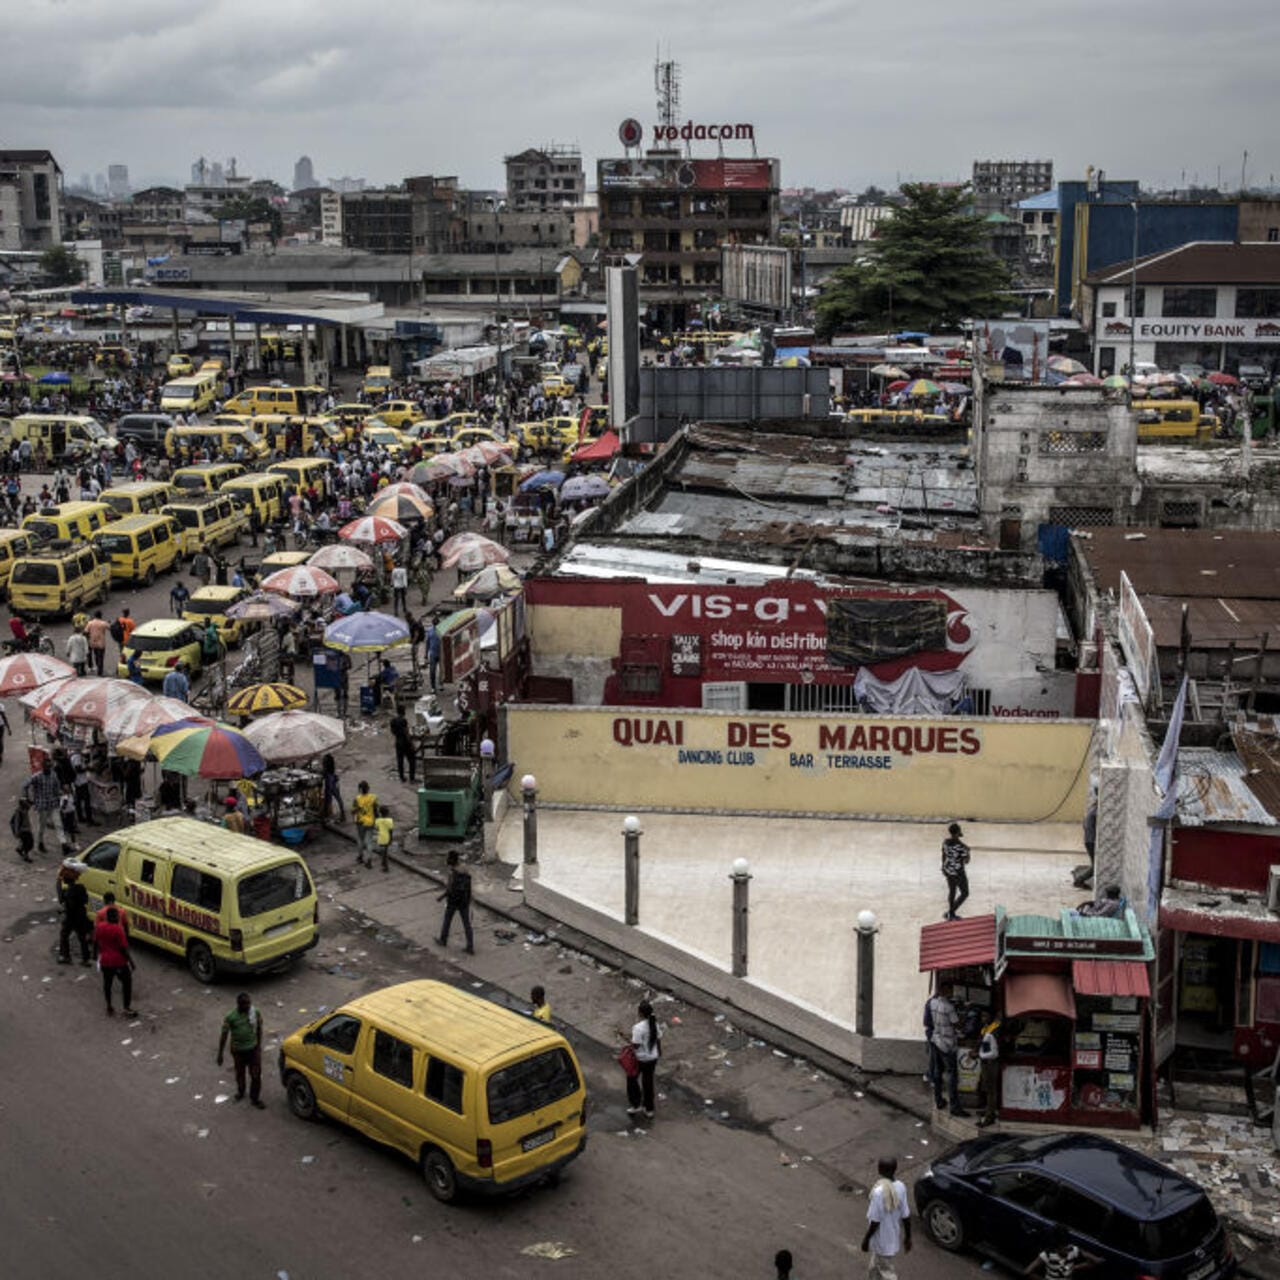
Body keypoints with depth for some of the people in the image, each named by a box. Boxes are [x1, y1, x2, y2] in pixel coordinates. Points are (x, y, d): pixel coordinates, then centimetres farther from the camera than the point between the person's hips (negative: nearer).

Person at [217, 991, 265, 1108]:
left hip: (253, 1049, 1)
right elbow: (224, 1035, -12)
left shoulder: (256, 1013, -10)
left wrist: (259, 1045, 11)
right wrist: (220, 1054, -10)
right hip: (238, 1050, -1)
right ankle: (240, 1092, 45)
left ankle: (255, 1098, 18)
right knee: (240, 1073, 19)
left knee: (256, 1074, 1)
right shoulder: (231, 1017, -19)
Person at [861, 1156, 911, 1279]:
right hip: (894, 1238, 7)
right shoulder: (900, 1187, -10)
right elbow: (906, 1217, -2)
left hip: (882, 1241, -7)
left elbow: (875, 1221, -23)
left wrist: (866, 1239, -8)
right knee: (874, 1270, 26)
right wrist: (908, 1238, 11)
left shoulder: (878, 1192, -29)